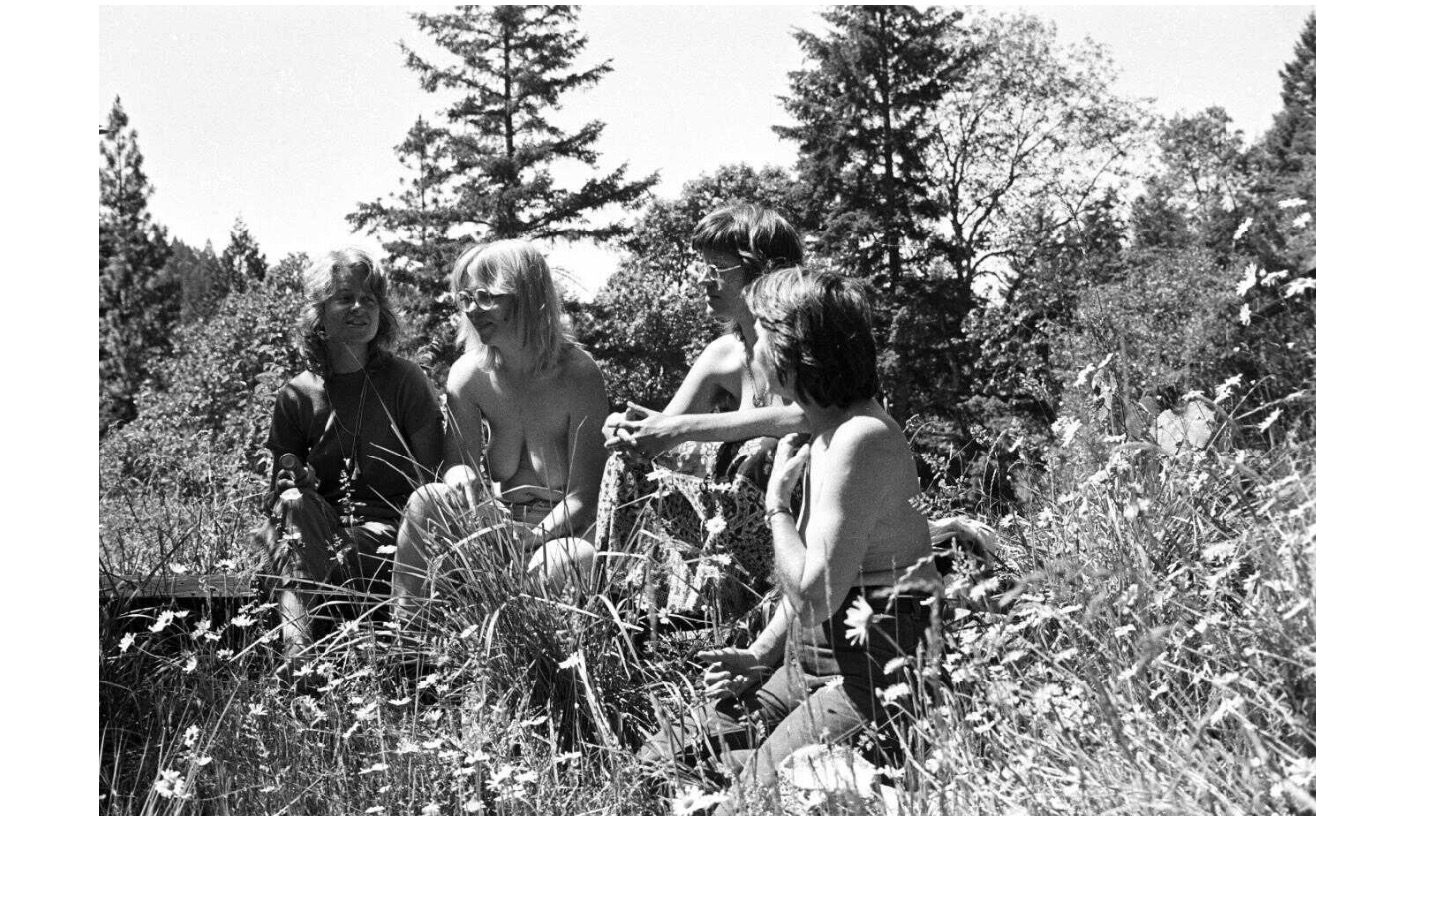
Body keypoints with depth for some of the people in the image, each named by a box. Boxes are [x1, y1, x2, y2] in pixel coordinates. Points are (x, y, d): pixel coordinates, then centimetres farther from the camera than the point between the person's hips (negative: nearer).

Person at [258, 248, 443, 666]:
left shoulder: (406, 381, 1)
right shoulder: (297, 396, 8)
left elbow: (430, 483, -2)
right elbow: (276, 496, 11)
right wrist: (292, 479, -14)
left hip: (390, 526, -2)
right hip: (323, 526, 3)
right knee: (295, 502, -30)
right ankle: (297, 651, -43)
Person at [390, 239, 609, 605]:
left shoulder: (579, 374, -15)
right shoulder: (468, 374, -2)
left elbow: (583, 497, -14)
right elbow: (460, 462, 3)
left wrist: (529, 540, -29)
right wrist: (463, 480, -24)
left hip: (566, 526, -4)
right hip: (498, 516, 4)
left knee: (555, 564, -38)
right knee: (426, 503, -23)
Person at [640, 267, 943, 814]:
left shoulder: (860, 439, -23)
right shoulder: (828, 431, 11)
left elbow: (815, 595, -24)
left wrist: (777, 499, -12)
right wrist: (760, 654, 11)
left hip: (869, 684, -10)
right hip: (815, 667, 10)